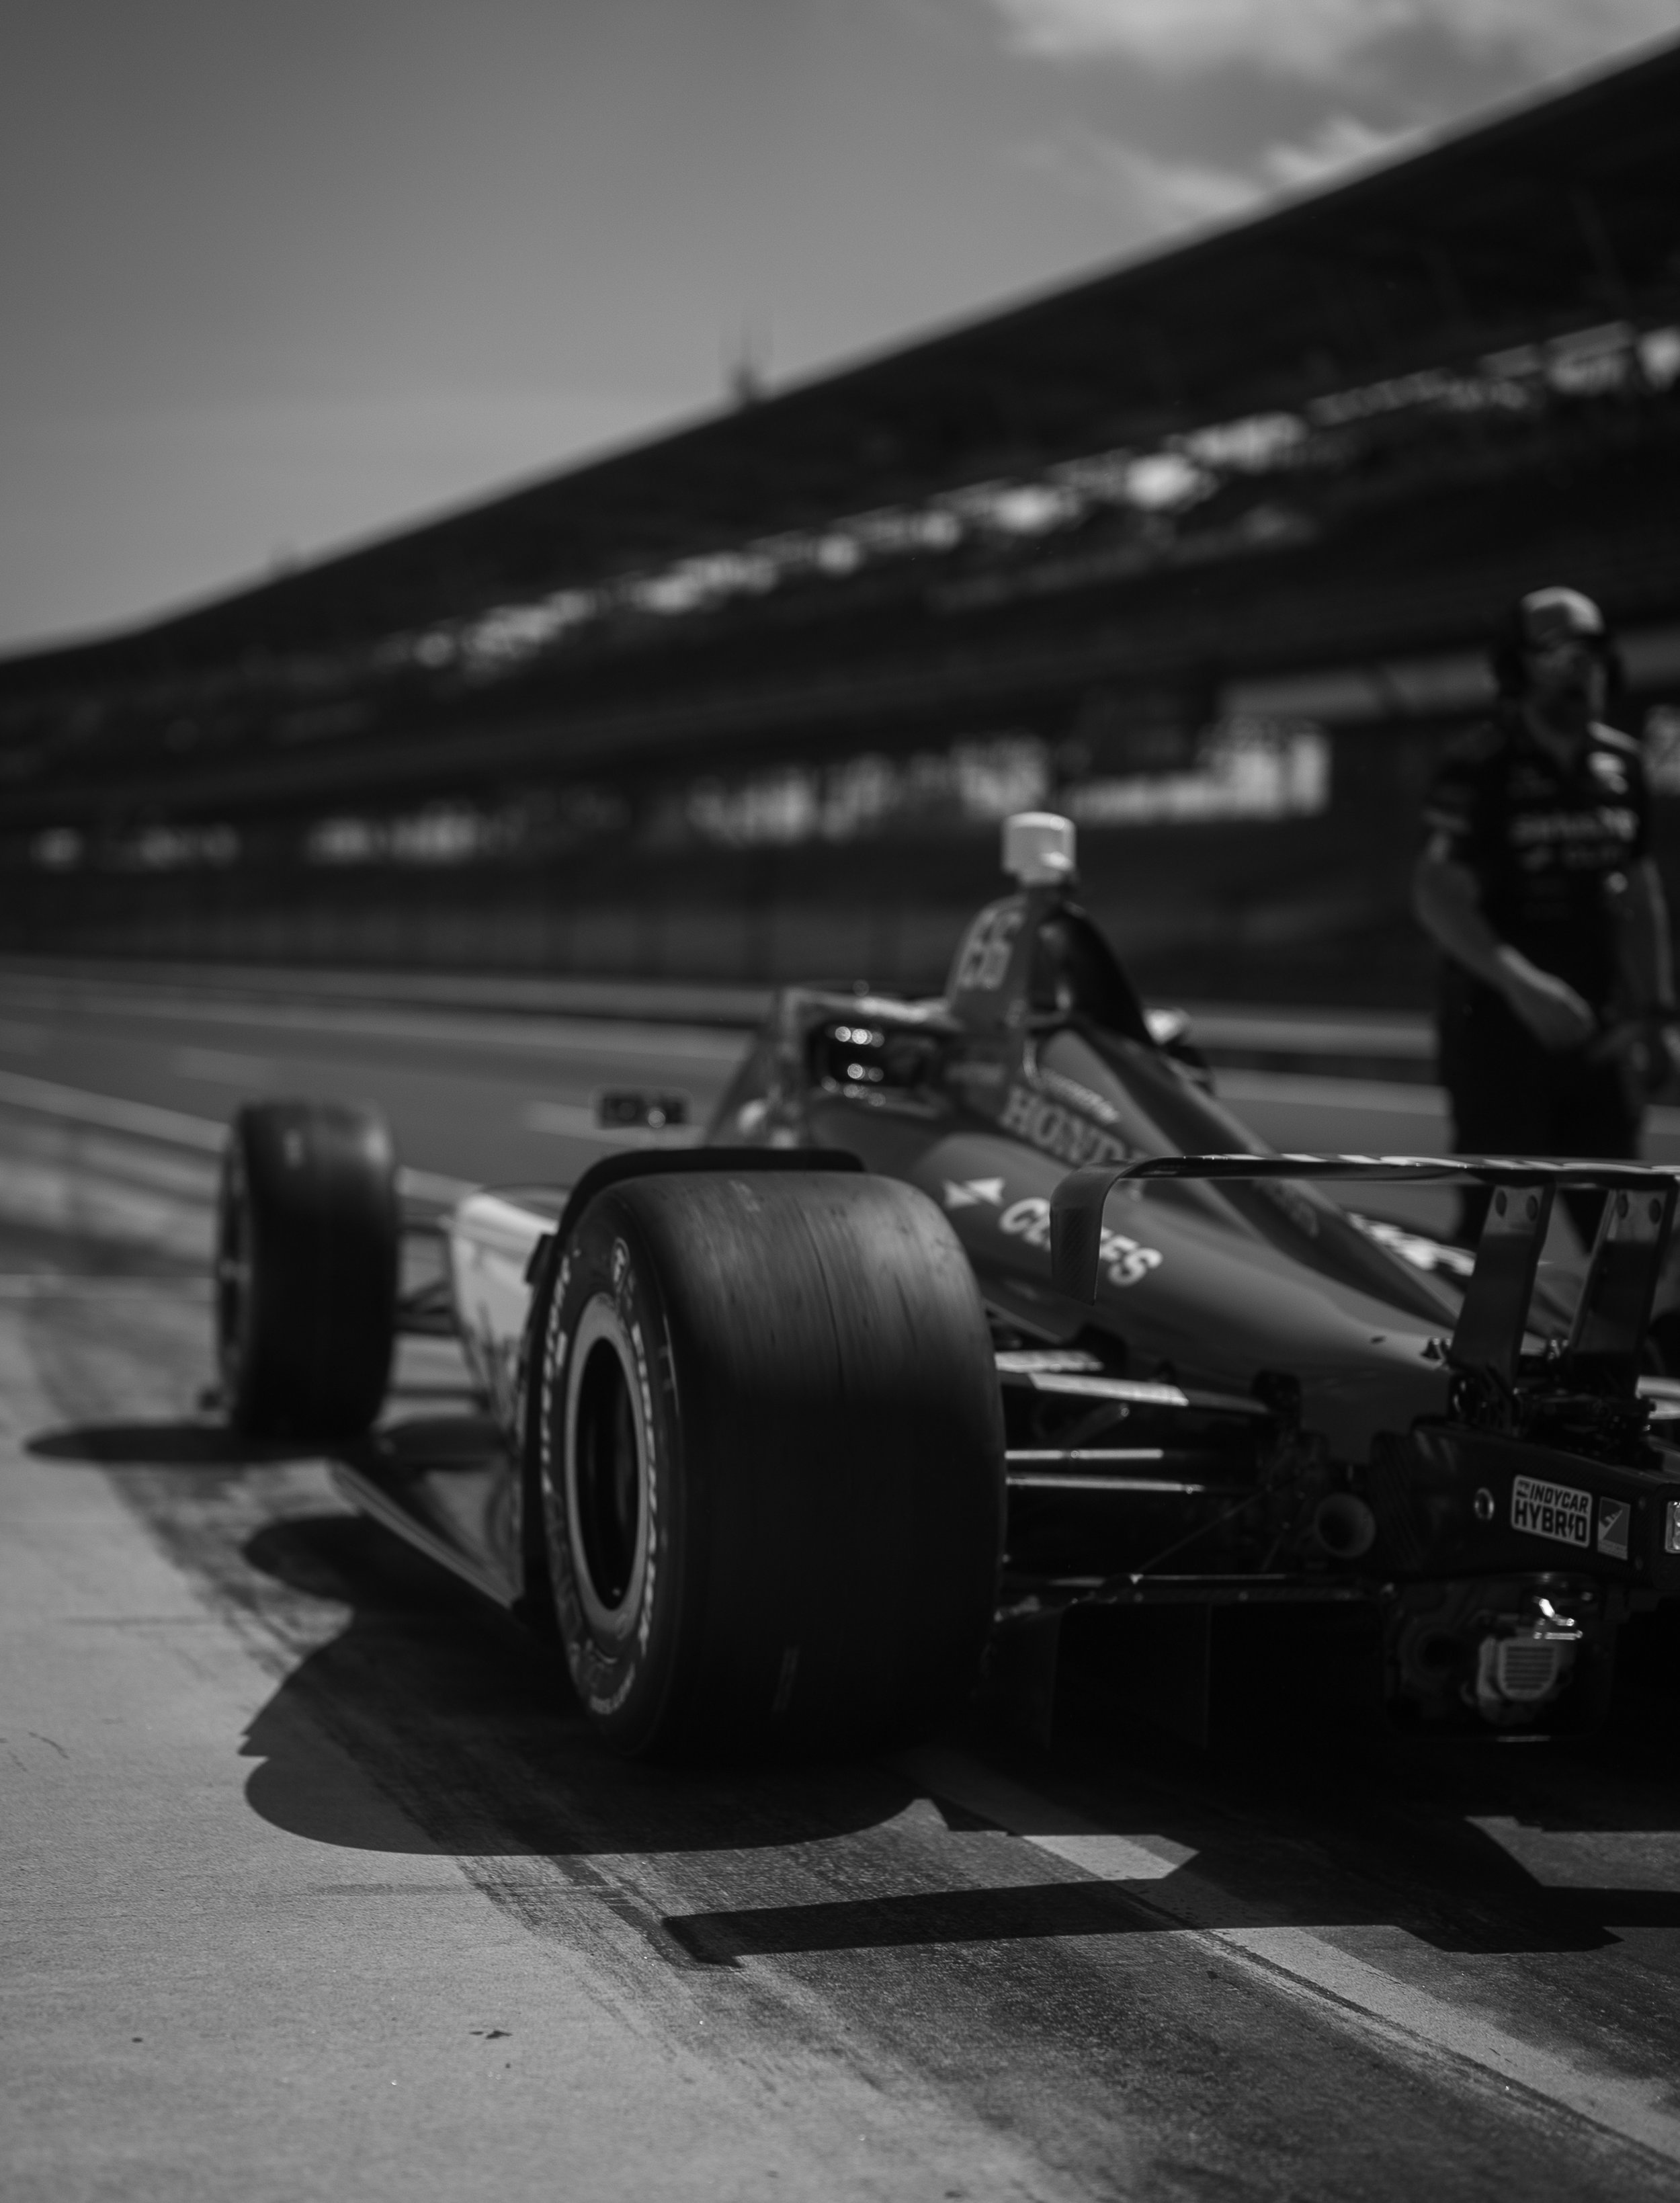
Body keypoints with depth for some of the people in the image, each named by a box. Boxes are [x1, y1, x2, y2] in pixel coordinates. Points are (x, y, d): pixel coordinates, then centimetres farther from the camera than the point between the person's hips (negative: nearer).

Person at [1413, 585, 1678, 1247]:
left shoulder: (1621, 764, 10)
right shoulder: (1480, 766, -9)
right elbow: (1438, 894, -18)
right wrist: (1522, 985, -29)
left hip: (1592, 1024, 6)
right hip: (1497, 1019, -6)